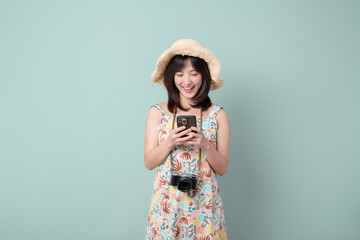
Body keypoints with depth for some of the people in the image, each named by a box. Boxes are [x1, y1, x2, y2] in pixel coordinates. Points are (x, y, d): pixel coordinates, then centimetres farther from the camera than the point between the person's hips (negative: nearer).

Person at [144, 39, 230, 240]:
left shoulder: (218, 114, -1)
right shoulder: (157, 112, 1)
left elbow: (223, 168, -1)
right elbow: (148, 162, -1)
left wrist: (205, 145, -18)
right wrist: (170, 142, -18)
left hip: (204, 202, 0)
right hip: (167, 200, 1)